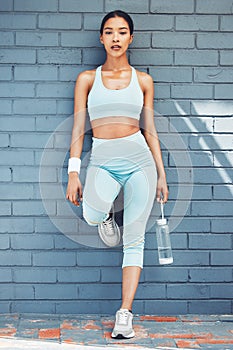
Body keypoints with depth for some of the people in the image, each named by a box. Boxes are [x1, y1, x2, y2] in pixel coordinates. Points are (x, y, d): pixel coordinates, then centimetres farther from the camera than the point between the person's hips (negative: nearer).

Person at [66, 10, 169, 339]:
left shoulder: (143, 80, 10)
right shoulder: (87, 78, 8)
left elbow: (149, 130, 12)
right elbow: (78, 129, 6)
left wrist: (161, 174, 9)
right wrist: (73, 172, -3)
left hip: (139, 161, 1)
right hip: (103, 162, -1)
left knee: (134, 240, -4)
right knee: (92, 212, -34)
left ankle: (125, 314, 5)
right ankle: (105, 216, 5)